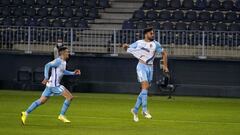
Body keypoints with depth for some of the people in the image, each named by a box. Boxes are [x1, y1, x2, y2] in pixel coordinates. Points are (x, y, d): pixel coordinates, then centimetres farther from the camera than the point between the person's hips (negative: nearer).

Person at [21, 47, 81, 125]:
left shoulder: (63, 62, 16)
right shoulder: (58, 61, -14)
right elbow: (47, 65, -21)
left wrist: (73, 73, 24)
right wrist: (46, 78, -27)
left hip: (53, 85, 10)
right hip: (54, 85, -10)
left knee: (41, 101, 12)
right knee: (70, 97, -8)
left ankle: (26, 113, 11)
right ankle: (62, 115, -2)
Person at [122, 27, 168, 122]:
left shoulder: (155, 44, 7)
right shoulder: (139, 43, 1)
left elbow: (164, 53, 16)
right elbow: (128, 49, 9)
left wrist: (165, 66, 8)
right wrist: (125, 47, -15)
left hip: (150, 68, 4)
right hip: (141, 66, -4)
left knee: (145, 90, 5)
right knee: (145, 86, -21)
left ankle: (135, 110, 18)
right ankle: (145, 110, -25)